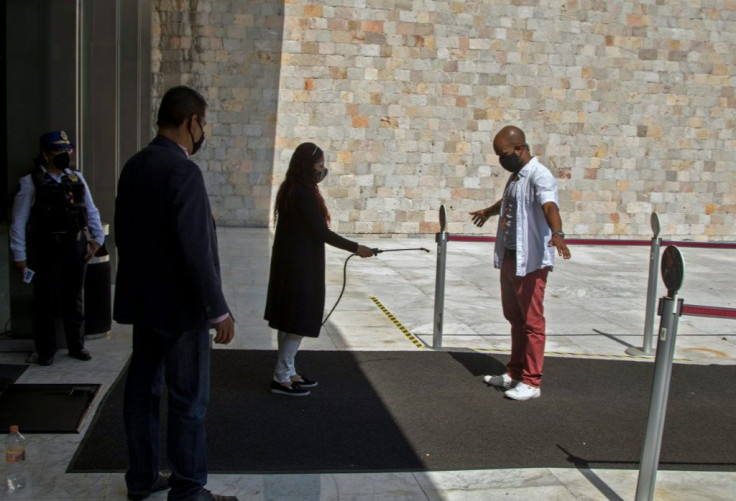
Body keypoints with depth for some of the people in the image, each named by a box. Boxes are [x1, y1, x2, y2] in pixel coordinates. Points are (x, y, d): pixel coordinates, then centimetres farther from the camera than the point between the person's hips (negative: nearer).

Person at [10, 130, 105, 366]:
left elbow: (91, 211, 13)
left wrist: (97, 238, 3)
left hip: (77, 247, 4)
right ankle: (45, 351, 18)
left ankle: (76, 346, 26)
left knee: (74, 299, 14)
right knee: (45, 301, 5)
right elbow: (19, 220, -6)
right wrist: (19, 255, -8)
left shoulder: (76, 178, 7)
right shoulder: (30, 182, -6)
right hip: (46, 250, -4)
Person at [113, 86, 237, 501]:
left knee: (143, 390, 16)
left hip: (143, 300, 9)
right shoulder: (183, 171, -20)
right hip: (178, 305, -9)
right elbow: (195, 249, -24)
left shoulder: (134, 166, 6)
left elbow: (124, 233, 12)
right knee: (189, 400, 2)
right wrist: (219, 311, -18)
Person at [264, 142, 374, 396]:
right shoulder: (304, 195, -21)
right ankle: (281, 378, 5)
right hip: (301, 266, -10)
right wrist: (355, 248, -13)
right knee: (300, 321, -2)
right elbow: (321, 232, -19)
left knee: (290, 320, 15)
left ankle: (287, 372, 25)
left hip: (291, 263, 10)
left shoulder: (292, 190, 9)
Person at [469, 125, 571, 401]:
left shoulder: (539, 176, -15)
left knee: (531, 321, -3)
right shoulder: (516, 176, 15)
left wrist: (557, 234, -53)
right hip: (509, 257, 10)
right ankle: (515, 373, 27)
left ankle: (531, 382, 4)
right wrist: (488, 211, 56)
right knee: (514, 318, 16)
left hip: (531, 261, -10)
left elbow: (550, 206, -34)